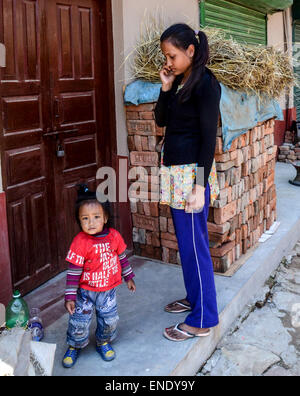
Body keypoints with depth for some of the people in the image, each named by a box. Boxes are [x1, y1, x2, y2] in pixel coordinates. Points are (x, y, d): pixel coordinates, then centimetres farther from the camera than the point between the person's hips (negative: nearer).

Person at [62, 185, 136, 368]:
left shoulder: (114, 236, -9)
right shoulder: (80, 242, -20)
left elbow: (122, 258, 8)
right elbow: (74, 271, -16)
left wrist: (128, 277, 16)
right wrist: (70, 296, -15)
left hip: (108, 289, 3)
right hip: (85, 291, -3)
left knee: (110, 319, 10)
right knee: (79, 321, 4)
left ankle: (103, 342, 38)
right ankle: (75, 346, 31)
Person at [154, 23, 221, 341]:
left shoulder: (205, 83, -13)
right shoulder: (178, 82, 12)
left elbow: (209, 136, -17)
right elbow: (161, 120, 12)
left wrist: (200, 185, -20)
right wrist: (165, 88, 0)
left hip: (192, 172, -9)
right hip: (174, 170, 9)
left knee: (193, 244, -3)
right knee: (185, 241, 17)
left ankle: (202, 320, 9)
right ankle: (194, 298, 34)